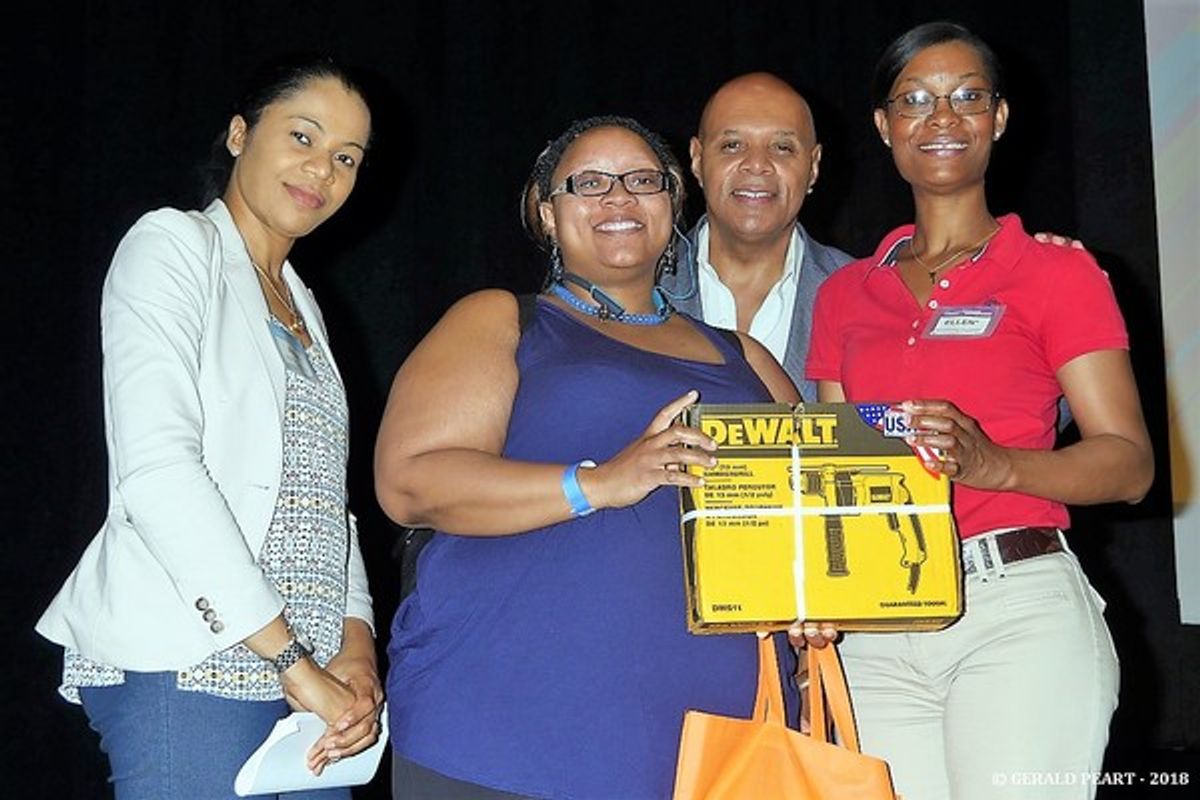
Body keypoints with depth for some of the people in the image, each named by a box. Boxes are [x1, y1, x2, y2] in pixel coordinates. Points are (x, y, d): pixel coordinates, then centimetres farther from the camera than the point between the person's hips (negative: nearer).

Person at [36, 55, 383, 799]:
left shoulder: (301, 304, 21)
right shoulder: (172, 244, -1)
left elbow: (322, 499, 13)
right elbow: (155, 469, -15)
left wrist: (355, 641, -5)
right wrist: (294, 664, -18)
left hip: (312, 676, 7)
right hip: (191, 667, -7)